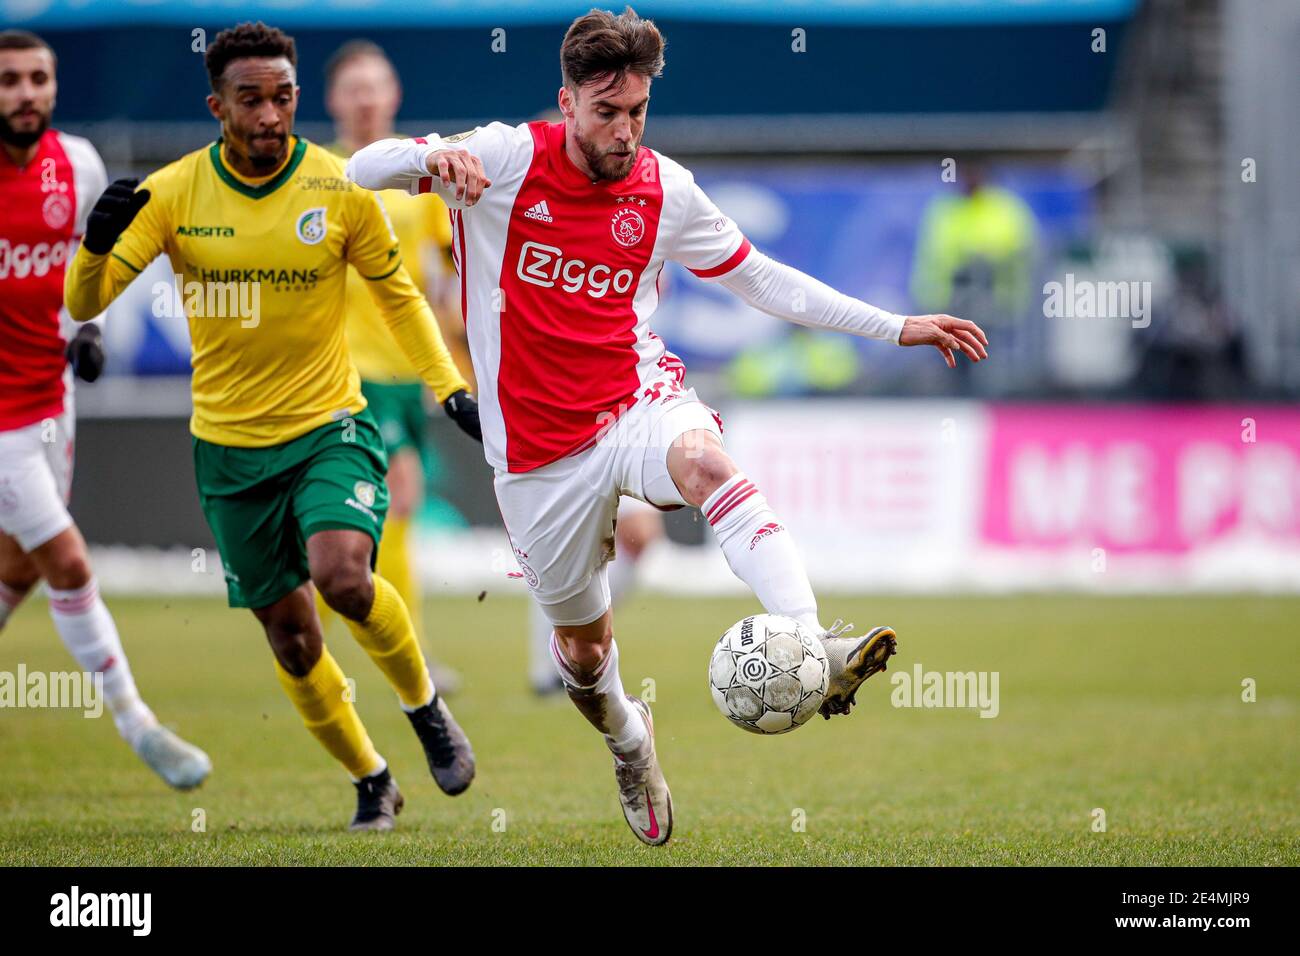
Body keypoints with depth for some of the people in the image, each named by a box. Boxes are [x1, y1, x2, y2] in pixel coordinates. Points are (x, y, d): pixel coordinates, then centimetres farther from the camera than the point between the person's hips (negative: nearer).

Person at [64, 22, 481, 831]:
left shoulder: (340, 189, -9)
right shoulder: (172, 194, -8)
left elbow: (398, 294, 6)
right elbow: (83, 306, -9)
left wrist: (452, 389, -3)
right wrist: (97, 243, -30)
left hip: (330, 428, -2)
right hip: (229, 446, 2)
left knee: (342, 575, -28)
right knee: (292, 639, 7)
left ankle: (424, 703, 1)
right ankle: (372, 781, 30)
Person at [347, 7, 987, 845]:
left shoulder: (665, 190, 1)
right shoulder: (506, 159, -7)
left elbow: (758, 276, 13)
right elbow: (364, 170, -11)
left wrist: (895, 328, 8)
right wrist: (433, 156, -35)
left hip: (637, 404, 0)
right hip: (539, 449, 0)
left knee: (705, 460, -37)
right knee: (582, 640, 12)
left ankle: (815, 650, -55)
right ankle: (627, 739, 49)